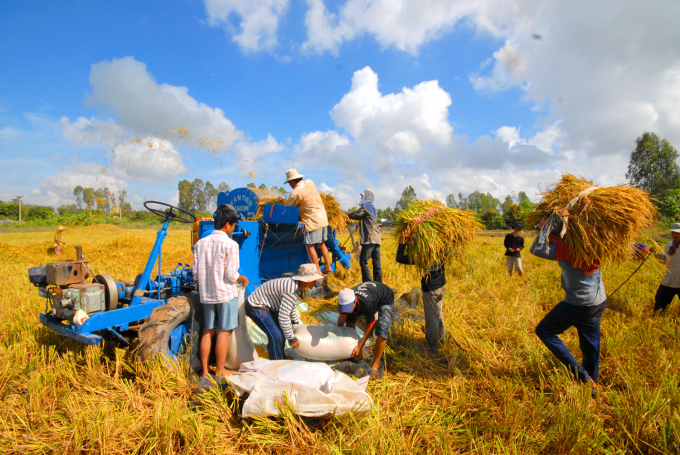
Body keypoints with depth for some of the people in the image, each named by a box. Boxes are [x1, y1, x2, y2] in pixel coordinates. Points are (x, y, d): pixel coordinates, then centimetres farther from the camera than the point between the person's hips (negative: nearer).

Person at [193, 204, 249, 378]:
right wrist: (243, 279, 4)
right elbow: (231, 275, -16)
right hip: (225, 294, -5)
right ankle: (220, 372, 15)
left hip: (206, 294, 6)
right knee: (223, 332, 5)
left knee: (207, 331, 15)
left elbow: (196, 273, 3)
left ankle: (204, 370, 23)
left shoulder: (200, 243, 2)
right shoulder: (230, 245, -15)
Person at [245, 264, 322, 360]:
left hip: (264, 305, 11)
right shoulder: (292, 291, -29)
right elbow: (283, 317, -30)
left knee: (281, 330, 21)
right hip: (255, 308, -11)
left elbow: (290, 308, 19)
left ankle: (281, 358, 38)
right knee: (276, 336, -16)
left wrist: (297, 323, 29)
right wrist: (292, 338, -19)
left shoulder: (294, 283, 2)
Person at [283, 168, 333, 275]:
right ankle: (328, 266, 21)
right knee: (321, 243, 17)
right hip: (323, 218, 9)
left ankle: (318, 271, -2)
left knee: (310, 246, -2)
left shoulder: (297, 192, -14)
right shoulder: (310, 183, 8)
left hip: (313, 221, -9)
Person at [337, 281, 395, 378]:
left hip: (386, 300, -6)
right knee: (350, 320, 5)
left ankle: (375, 365, -16)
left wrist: (360, 346, -20)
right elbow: (342, 317, -4)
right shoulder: (345, 300, -27)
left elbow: (370, 325, -28)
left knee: (382, 329, -27)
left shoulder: (367, 303, -44)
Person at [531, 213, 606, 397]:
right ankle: (590, 386, 30)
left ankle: (578, 371, 2)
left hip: (578, 304, -8)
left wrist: (550, 222, -22)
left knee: (544, 330, 6)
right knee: (591, 345, 17)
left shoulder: (566, 247, -21)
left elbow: (536, 249, -26)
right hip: (599, 302, 8)